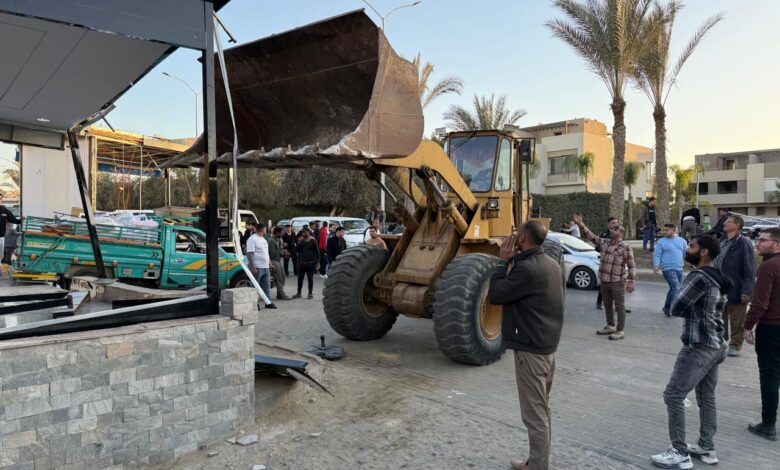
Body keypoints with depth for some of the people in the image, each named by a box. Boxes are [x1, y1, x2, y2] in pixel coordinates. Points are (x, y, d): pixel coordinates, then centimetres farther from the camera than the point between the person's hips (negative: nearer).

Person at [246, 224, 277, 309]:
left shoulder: (263, 239, 17)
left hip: (266, 267, 9)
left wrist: (270, 263, 21)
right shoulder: (252, 239, -11)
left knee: (266, 286, 10)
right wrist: (253, 267, -23)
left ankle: (268, 302, 15)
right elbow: (249, 253, -17)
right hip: (257, 267, -9)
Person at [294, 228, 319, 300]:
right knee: (300, 278, 5)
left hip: (311, 262, -4)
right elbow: (297, 250, 5)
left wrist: (317, 262, -8)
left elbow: (317, 252, -2)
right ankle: (299, 293, 14)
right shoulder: (301, 241, 10)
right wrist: (299, 243, -9)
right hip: (301, 262, 4)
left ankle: (310, 293, 11)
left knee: (310, 278, 3)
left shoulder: (313, 241, -2)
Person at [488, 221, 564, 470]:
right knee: (542, 409, 19)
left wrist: (503, 261, -11)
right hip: (548, 345, 10)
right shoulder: (551, 264, 8)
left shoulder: (527, 268, -23)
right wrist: (512, 261, 6)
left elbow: (494, 295, -18)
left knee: (534, 414, 0)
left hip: (530, 349, -10)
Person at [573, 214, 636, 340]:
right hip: (604, 281, 7)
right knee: (607, 305, 17)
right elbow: (590, 236, 9)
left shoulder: (625, 247, -10)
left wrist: (631, 281, -16)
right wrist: (580, 224, -2)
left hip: (618, 282, -7)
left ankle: (620, 331, 8)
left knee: (619, 307, 1)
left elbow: (631, 265, -11)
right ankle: (610, 326, 32)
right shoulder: (604, 242, 8)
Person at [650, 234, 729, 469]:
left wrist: (690, 310, 2)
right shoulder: (717, 278, 12)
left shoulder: (699, 277, -19)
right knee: (706, 398, 16)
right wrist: (696, 310, 3)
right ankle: (707, 448, 25)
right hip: (715, 345, 10)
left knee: (673, 396, -4)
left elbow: (676, 308, -19)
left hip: (698, 347, -10)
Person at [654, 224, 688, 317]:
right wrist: (656, 265, -19)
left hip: (679, 269, 5)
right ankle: (668, 307, -4)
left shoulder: (681, 241, 11)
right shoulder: (661, 241, -1)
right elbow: (656, 255, -5)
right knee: (675, 288, -16)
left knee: (674, 289, 10)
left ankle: (667, 307, 22)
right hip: (668, 269, -5)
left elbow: (687, 253, 20)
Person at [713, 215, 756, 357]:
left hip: (736, 290, -7)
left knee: (737, 321, 7)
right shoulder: (722, 241, 10)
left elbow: (749, 270, -16)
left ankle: (735, 345, 19)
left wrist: (746, 291, -19)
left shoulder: (744, 243, -14)